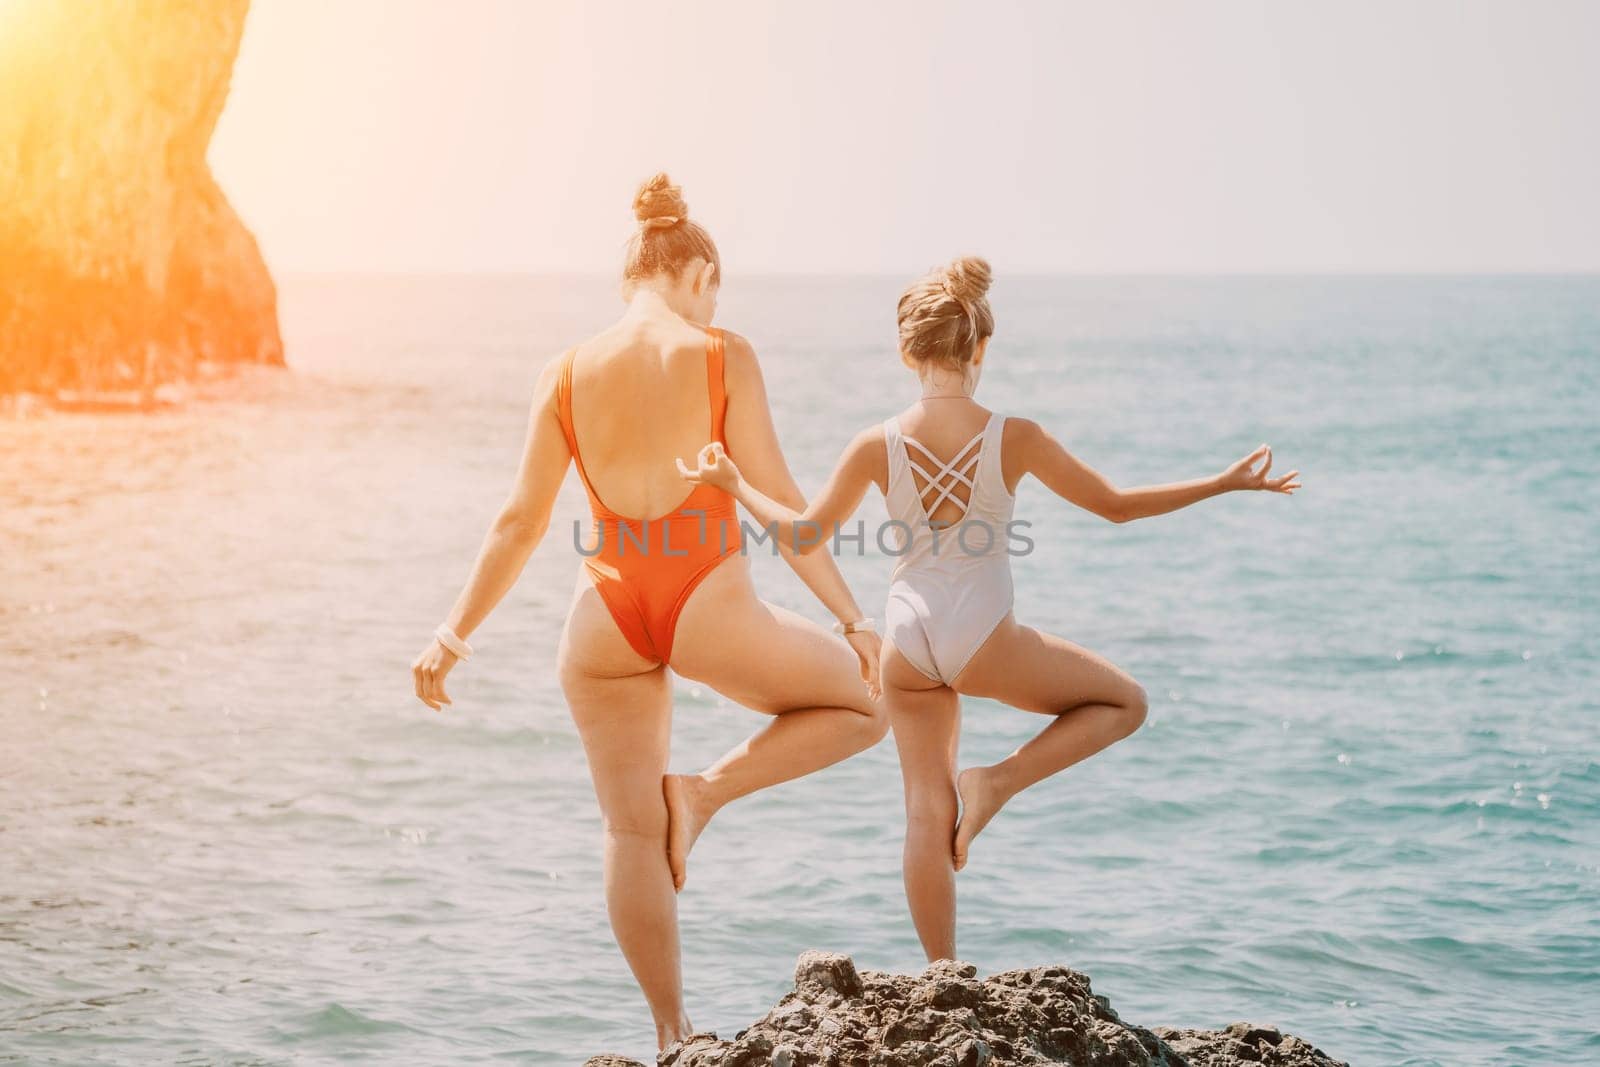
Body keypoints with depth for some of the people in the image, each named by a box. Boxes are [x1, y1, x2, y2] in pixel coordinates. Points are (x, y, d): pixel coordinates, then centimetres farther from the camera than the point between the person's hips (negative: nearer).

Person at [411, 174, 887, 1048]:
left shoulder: (566, 373, 5)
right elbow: (778, 501, -7)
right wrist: (851, 617, -3)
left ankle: (672, 1032, 18)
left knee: (632, 832, 15)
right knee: (863, 705, 19)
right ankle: (706, 790, 3)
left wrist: (454, 634, 14)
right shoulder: (722, 356, -4)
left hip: (605, 614, 4)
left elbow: (520, 521, 5)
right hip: (709, 610, -4)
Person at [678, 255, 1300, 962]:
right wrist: (1227, 483, 9)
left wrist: (732, 483, 21)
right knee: (1124, 702, 17)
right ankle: (997, 782, 2)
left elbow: (805, 535, 5)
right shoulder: (1013, 439, -8)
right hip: (983, 641, -3)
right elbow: (1117, 506, 0)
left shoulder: (878, 445, -3)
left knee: (927, 813, 13)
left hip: (906, 646, 3)